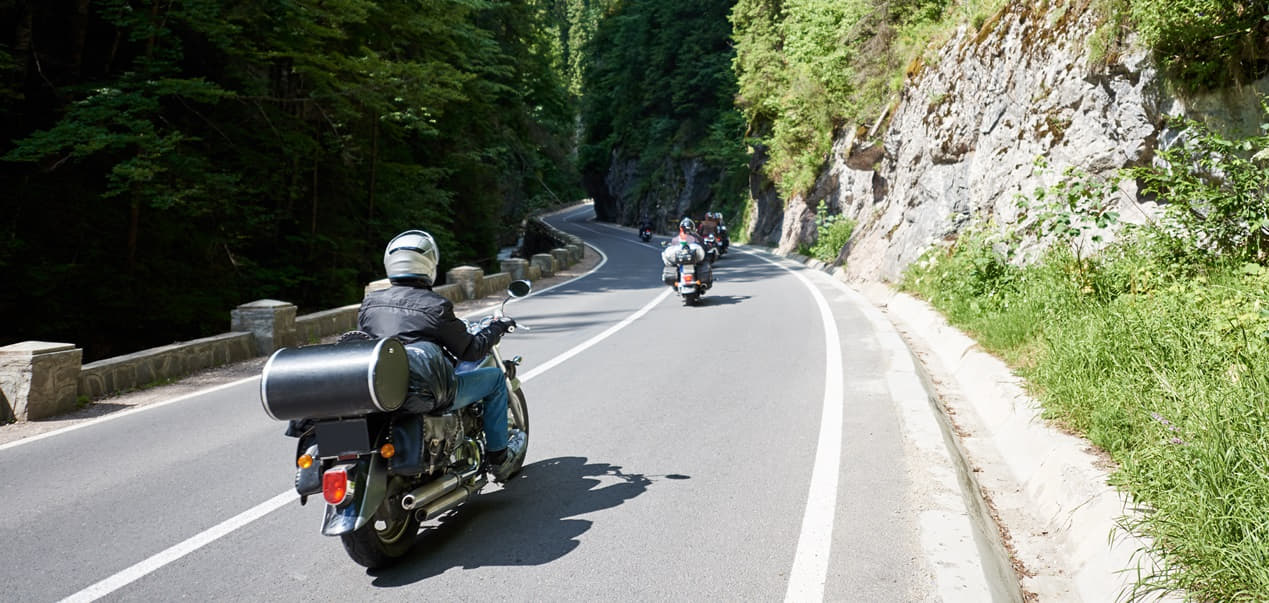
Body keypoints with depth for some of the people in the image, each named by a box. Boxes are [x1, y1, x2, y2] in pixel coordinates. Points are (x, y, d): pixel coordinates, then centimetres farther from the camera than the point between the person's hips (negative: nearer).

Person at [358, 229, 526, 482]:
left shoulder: (369, 303, 2)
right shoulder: (434, 305, -14)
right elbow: (469, 351, -8)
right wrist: (496, 328, 9)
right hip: (426, 393, -7)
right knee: (495, 377, 13)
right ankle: (499, 456, 19)